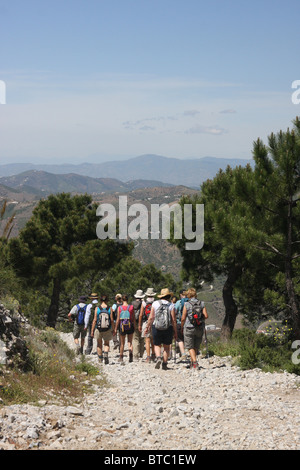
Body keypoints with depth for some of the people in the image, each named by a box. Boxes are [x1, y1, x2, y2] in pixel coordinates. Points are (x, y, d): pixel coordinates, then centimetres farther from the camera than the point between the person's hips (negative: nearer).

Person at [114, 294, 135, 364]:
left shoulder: (119, 308, -6)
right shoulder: (131, 307, -6)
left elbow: (118, 319, -5)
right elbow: (133, 318, -3)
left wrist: (116, 328, 3)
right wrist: (134, 326, 9)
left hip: (122, 326, 0)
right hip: (130, 326, 0)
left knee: (122, 343, 13)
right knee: (130, 341, 12)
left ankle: (121, 358, 20)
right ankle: (131, 352, -15)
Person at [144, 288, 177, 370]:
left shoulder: (155, 303, -1)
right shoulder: (171, 305, -4)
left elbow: (151, 317, -1)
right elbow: (173, 320, -5)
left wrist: (147, 327, 10)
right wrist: (175, 332, 2)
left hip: (156, 327, 0)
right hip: (168, 328, 0)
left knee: (157, 345, 15)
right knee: (166, 347, 14)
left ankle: (158, 358, -11)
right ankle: (164, 363, 9)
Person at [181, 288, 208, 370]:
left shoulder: (187, 304, -7)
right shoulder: (201, 304, 1)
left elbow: (183, 318, -7)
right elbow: (206, 316, -5)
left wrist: (182, 327, 8)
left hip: (189, 328, -3)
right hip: (200, 328, 3)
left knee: (190, 346, 3)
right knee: (196, 346, 16)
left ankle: (195, 362, -13)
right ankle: (192, 363, 25)